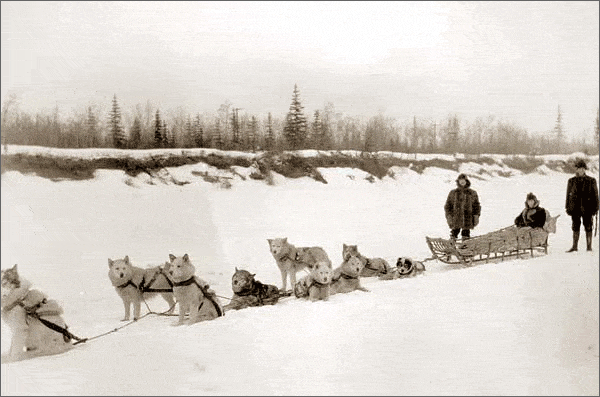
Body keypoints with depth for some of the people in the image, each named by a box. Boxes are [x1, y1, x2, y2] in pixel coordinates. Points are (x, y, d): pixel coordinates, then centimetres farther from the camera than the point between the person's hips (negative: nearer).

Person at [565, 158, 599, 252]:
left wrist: (595, 208, -3)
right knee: (575, 228, 7)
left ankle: (589, 247, 11)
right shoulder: (571, 181, 7)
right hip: (575, 209, 2)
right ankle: (574, 247, 15)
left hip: (587, 209, -2)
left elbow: (595, 195, 2)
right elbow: (568, 195, 10)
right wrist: (568, 207, 5)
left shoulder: (591, 181, 0)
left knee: (588, 228, 2)